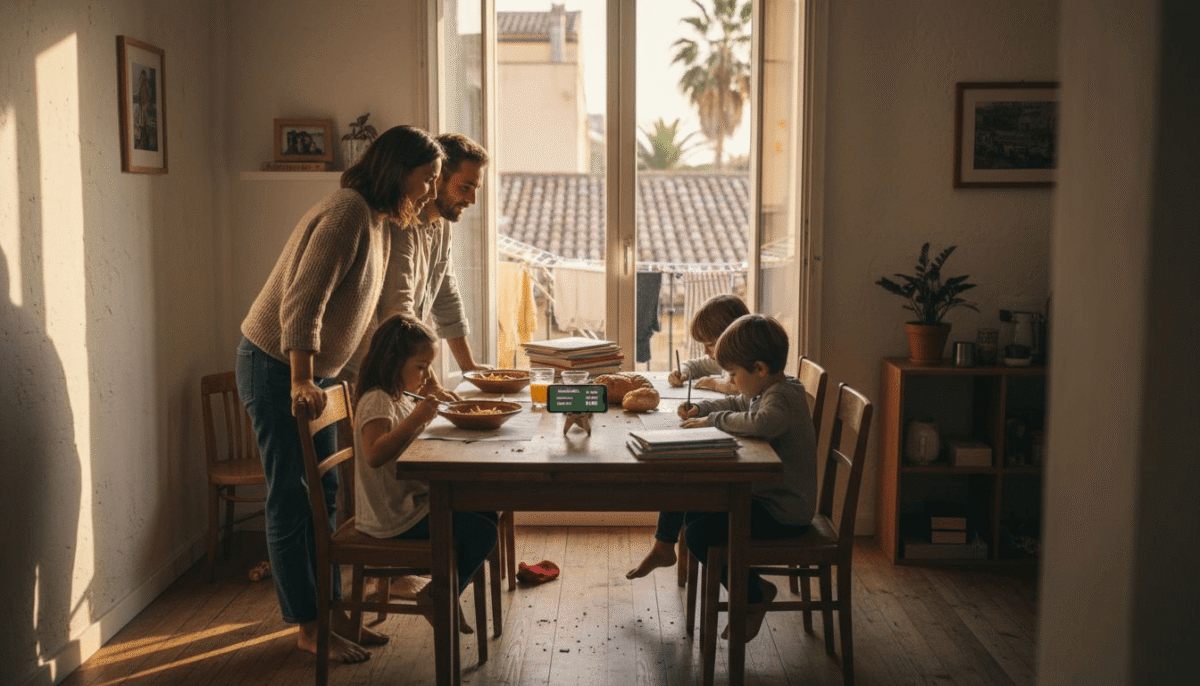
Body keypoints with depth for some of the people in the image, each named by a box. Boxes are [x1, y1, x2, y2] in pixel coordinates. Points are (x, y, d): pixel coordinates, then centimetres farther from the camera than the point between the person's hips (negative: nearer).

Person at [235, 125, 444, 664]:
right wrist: (300, 381, -37)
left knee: (322, 495, 14)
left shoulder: (382, 222, 8)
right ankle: (308, 627, 9)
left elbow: (371, 307, 18)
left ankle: (329, 609, 25)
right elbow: (302, 304, -31)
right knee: (292, 499, 0)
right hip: (276, 369, -10)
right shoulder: (347, 213, -23)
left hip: (314, 370, 10)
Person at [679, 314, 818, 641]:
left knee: (699, 534, -15)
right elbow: (738, 404, 30)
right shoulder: (767, 391, 9)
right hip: (766, 497, 11)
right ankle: (745, 583, 21)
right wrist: (700, 408, 14)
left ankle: (754, 594, 4)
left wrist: (714, 419, -29)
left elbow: (760, 423, -45)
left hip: (784, 513, -11)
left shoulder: (783, 398, -22)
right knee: (695, 513, 15)